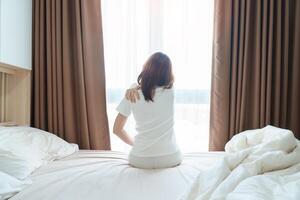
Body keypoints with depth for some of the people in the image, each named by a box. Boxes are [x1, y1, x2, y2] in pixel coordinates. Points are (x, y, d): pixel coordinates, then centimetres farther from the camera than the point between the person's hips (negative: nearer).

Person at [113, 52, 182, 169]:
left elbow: (117, 129, -2)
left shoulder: (131, 97, -12)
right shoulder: (170, 92, -11)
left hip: (140, 160, 0)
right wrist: (137, 87, -5)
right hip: (170, 159, 1)